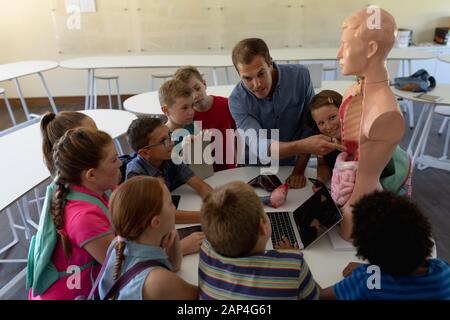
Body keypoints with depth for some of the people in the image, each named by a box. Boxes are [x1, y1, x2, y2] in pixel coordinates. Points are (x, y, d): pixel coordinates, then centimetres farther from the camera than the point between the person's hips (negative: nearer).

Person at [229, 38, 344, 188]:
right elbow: (258, 146, -29)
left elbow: (309, 125, -7)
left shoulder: (300, 75, -14)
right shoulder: (237, 100, -18)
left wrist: (299, 170, -10)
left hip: (292, 165, 1)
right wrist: (302, 146, -44)